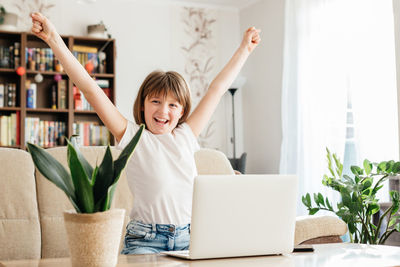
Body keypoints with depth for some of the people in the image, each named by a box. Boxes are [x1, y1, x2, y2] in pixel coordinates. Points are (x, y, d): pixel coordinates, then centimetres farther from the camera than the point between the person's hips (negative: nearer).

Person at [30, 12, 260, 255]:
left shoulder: (186, 135, 13)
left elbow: (218, 89, 21)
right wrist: (54, 40, -8)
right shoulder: (133, 137, 3)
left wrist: (245, 49, 31)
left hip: (188, 238, 4)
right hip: (145, 239, -4)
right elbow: (89, 88, -3)